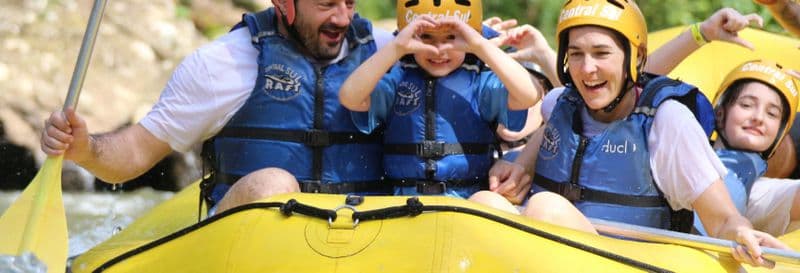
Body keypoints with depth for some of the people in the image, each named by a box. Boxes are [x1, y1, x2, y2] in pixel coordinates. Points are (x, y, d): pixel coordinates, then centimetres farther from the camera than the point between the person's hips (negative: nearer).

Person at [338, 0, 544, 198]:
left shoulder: (480, 84, 6)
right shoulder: (396, 81, 10)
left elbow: (529, 95, -10)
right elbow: (350, 97, -6)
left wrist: (480, 45, -15)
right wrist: (396, 48, -13)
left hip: (469, 202, -1)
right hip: (405, 206, 1)